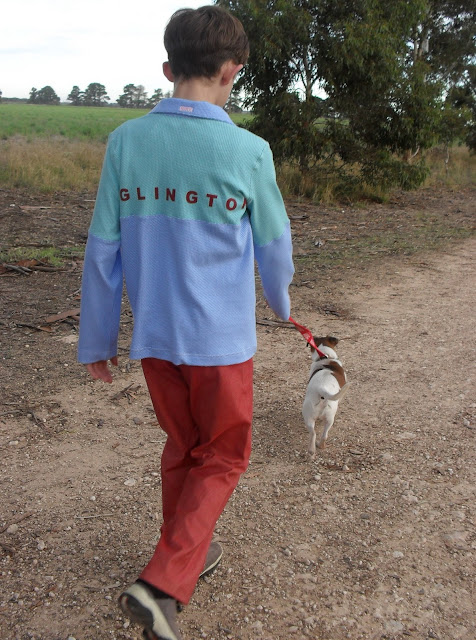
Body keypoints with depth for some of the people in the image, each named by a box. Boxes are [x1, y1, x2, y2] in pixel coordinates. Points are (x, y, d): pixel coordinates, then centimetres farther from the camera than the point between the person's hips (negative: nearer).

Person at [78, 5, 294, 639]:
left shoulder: (126, 141, -4)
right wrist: (281, 302, 22)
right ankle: (163, 585, 4)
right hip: (222, 339, -3)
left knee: (182, 448, 24)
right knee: (223, 458, 15)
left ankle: (188, 553, 42)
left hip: (154, 337, 4)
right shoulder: (248, 151, -12)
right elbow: (274, 248, 0)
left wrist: (96, 340, 9)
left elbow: (103, 251, -2)